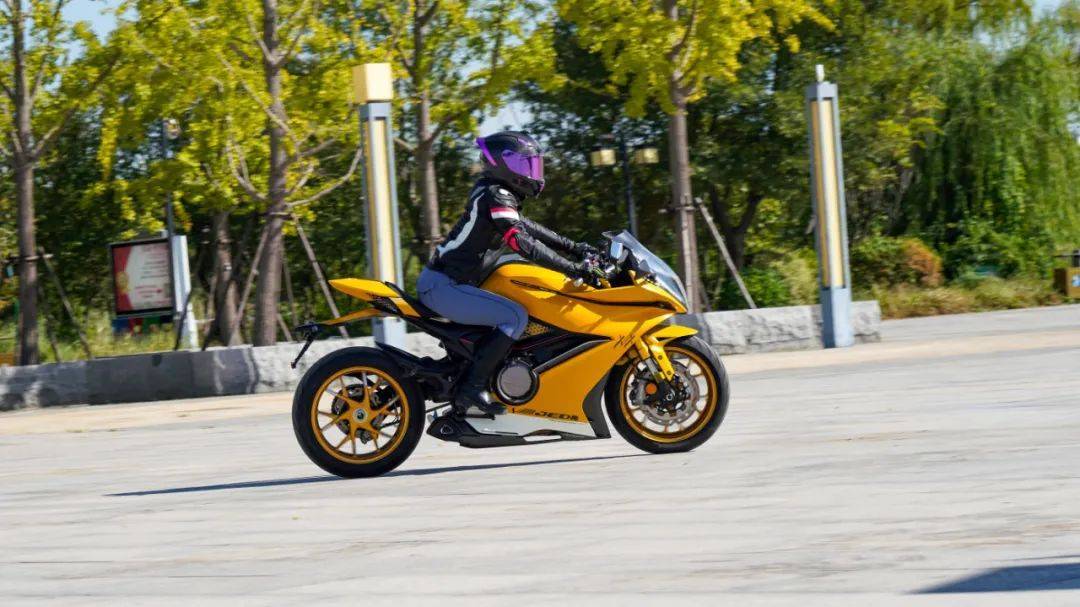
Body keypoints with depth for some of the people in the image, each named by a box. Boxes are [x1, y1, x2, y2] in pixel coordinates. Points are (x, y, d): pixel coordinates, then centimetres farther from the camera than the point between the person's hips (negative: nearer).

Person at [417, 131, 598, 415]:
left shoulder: (492, 191, 14)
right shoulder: (496, 196, -16)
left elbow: (525, 226, 24)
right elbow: (522, 243, -26)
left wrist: (572, 246, 17)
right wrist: (573, 268, -27)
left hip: (450, 280, 11)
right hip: (442, 285, -11)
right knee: (515, 317, -21)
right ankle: (473, 386, -18)